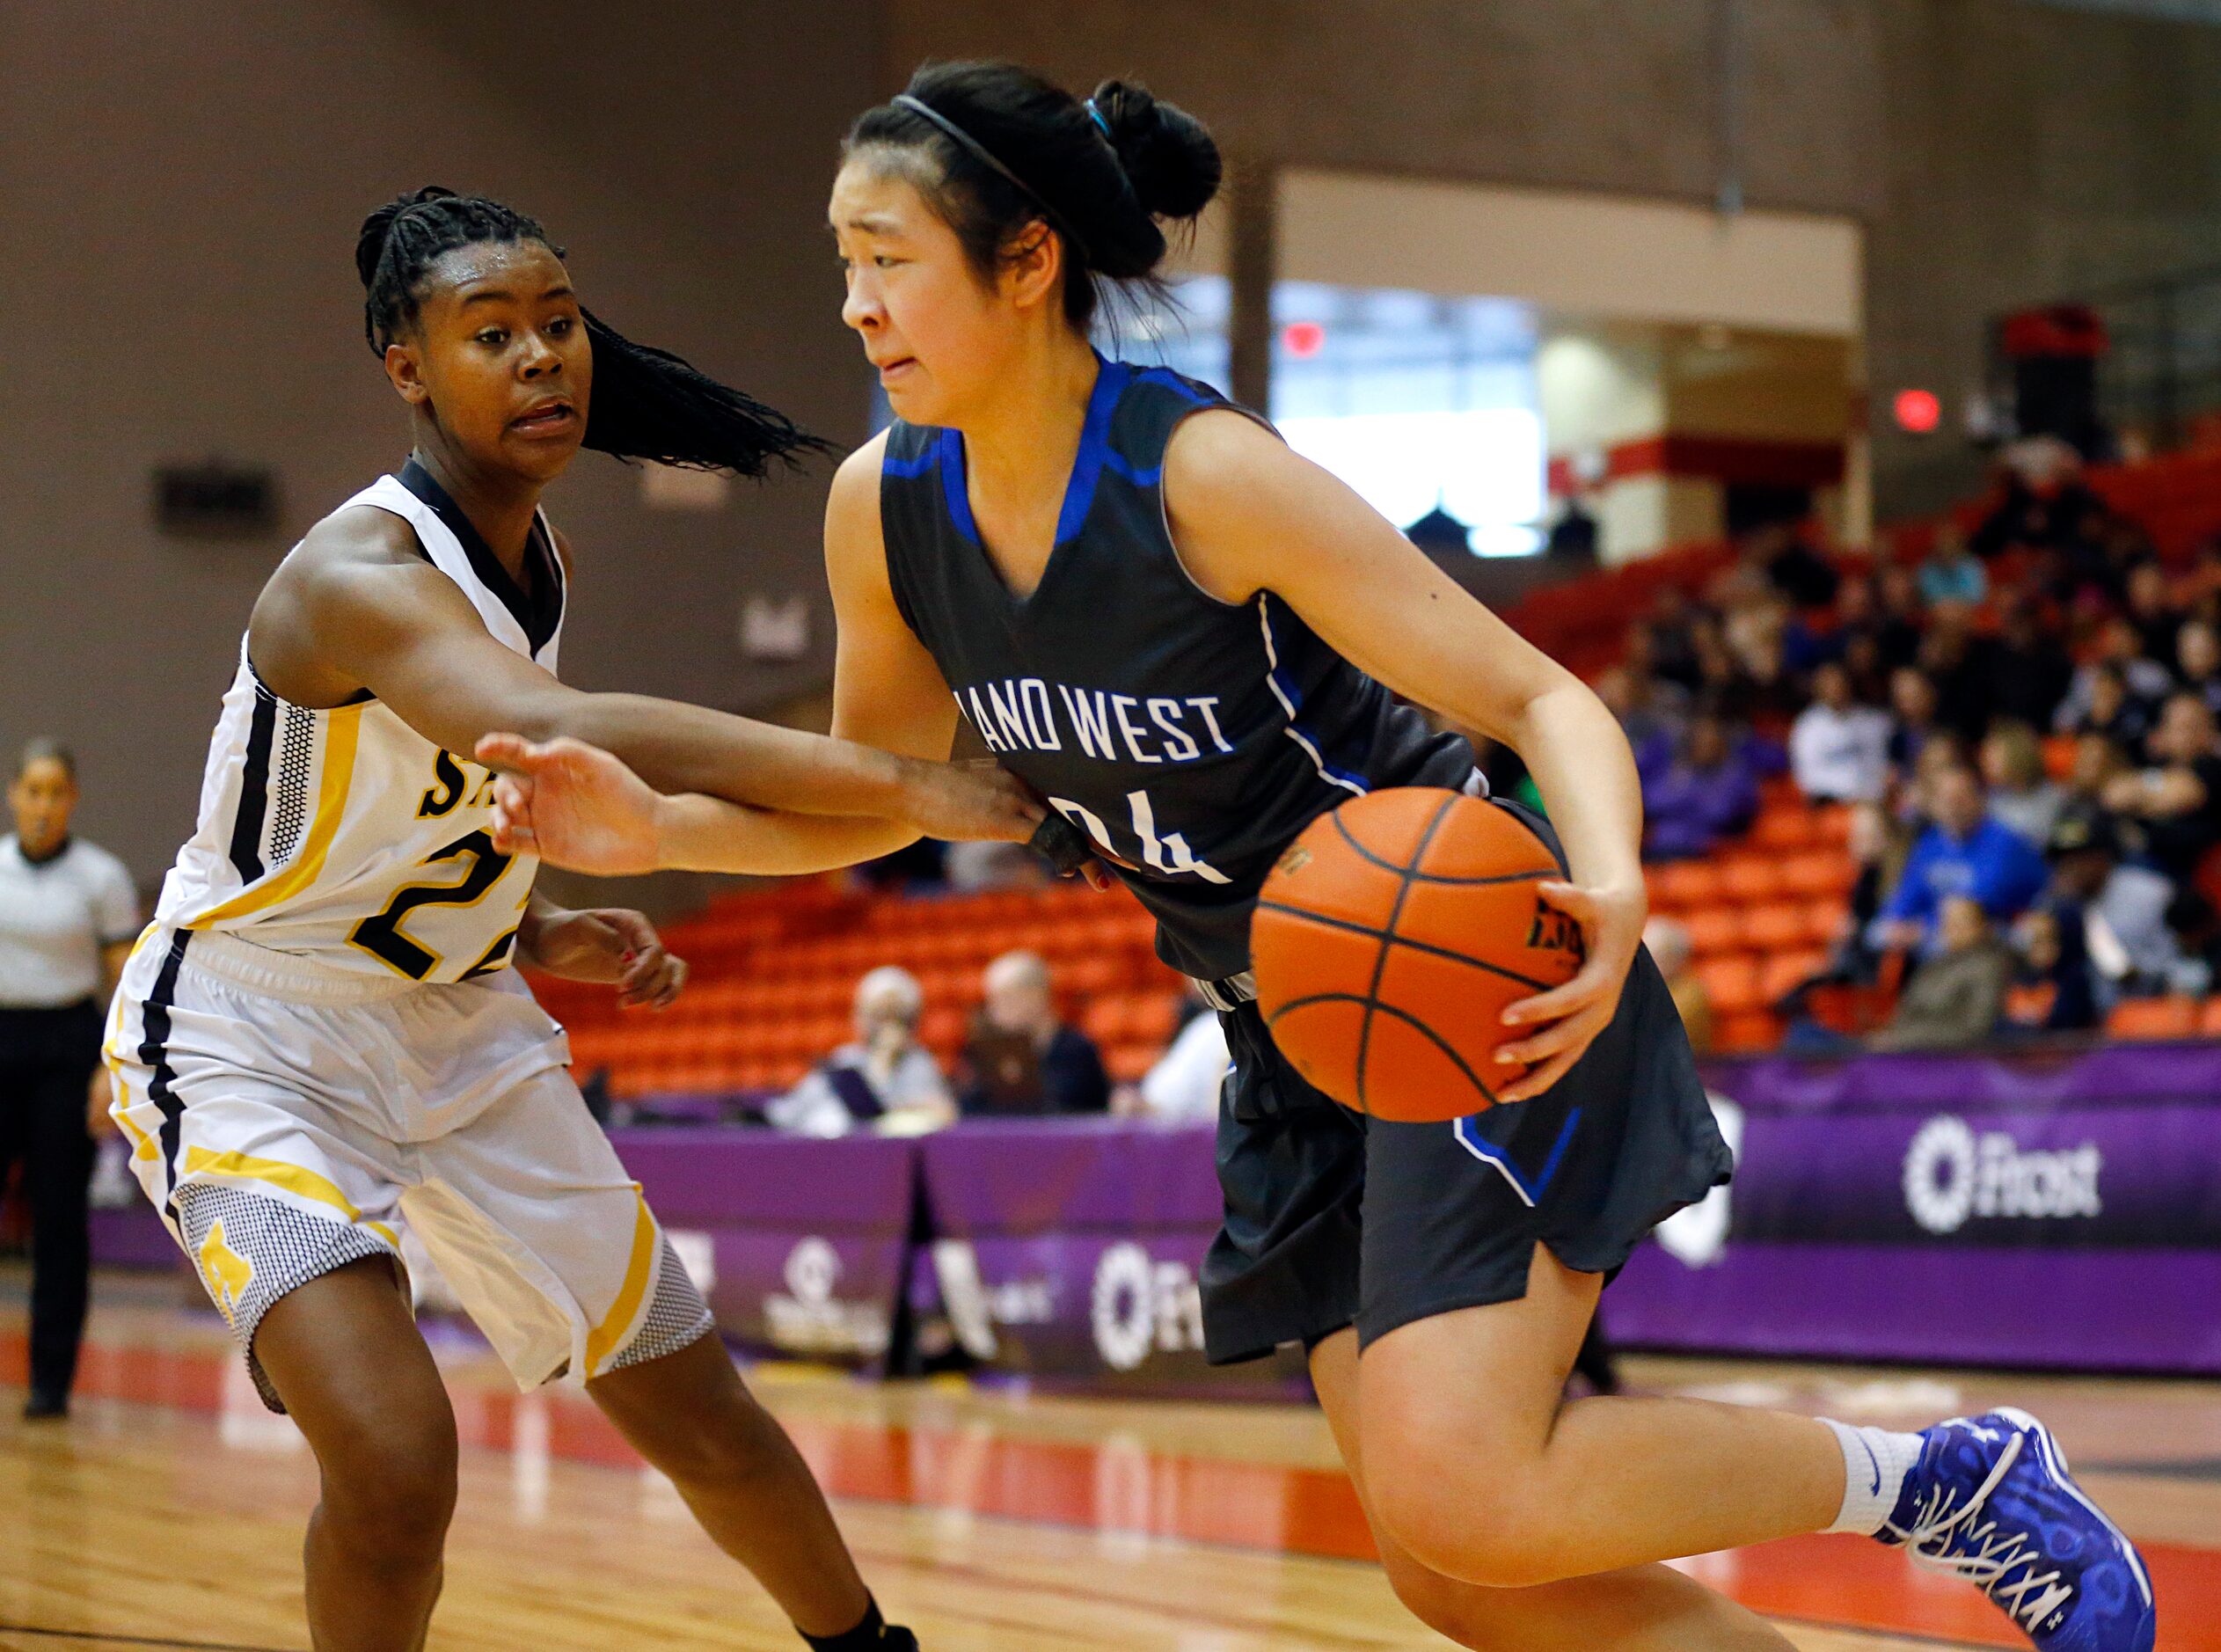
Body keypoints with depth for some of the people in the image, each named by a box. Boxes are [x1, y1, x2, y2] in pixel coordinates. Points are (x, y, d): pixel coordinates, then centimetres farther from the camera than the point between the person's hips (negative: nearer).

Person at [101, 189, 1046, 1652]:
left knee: (696, 1408, 12)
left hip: (457, 1018, 8)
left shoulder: (538, 555, 1)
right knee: (395, 1457, -26)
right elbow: (559, 733, -47)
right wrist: (900, 785, -51)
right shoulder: (360, 576, -27)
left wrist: (542, 934, -2)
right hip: (252, 1035, -8)